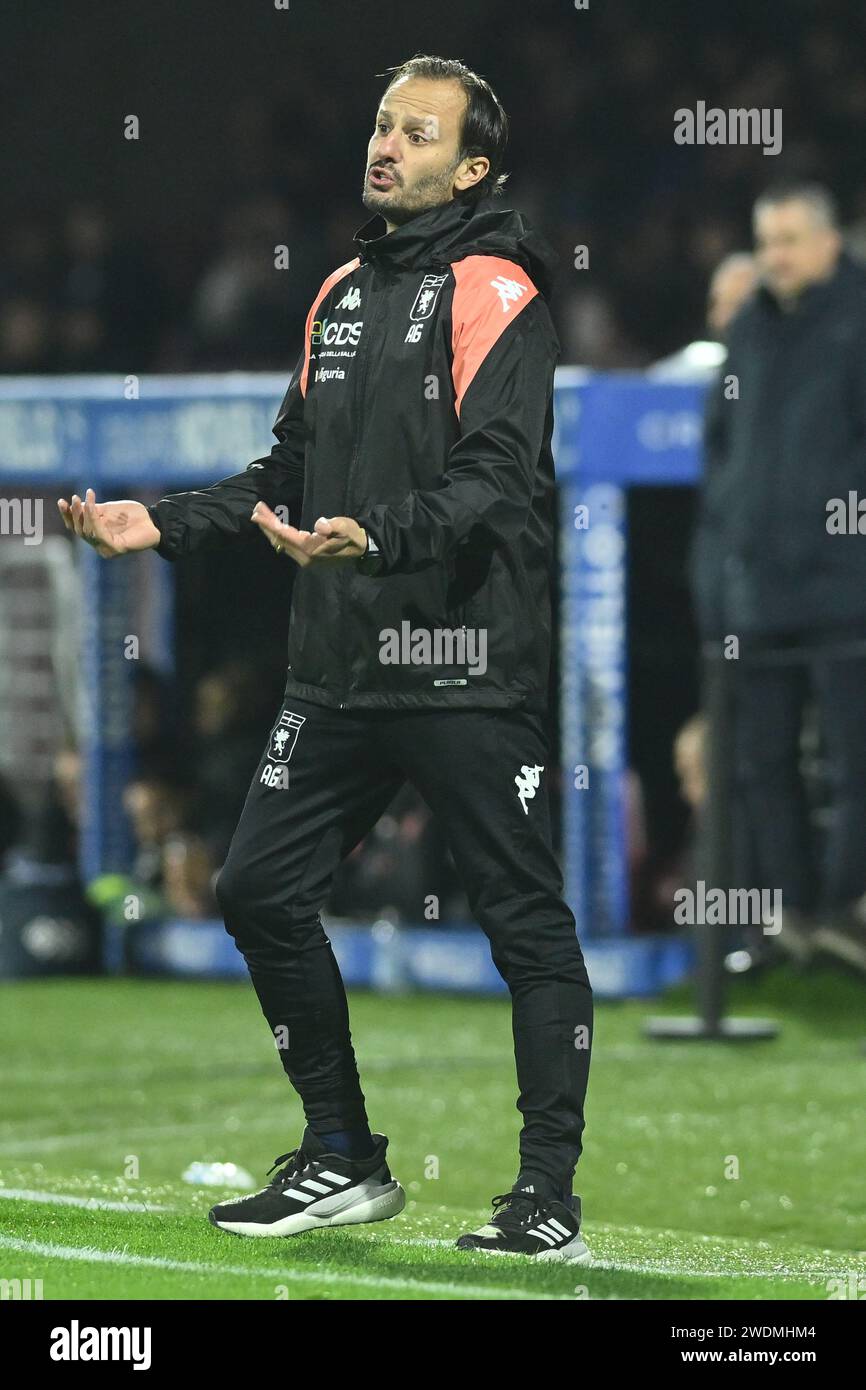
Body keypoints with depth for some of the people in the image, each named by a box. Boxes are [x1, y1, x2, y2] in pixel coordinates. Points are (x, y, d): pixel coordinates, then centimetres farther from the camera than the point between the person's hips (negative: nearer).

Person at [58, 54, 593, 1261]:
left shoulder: (493, 292, -8)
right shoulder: (344, 293, 17)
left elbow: (493, 480, -19)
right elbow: (293, 471, 23)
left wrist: (375, 538, -34)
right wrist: (163, 525, 12)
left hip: (467, 671, -8)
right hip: (341, 665, 8)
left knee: (526, 922, -2)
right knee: (262, 891, 7)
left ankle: (549, 1196, 4)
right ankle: (342, 1165, 19)